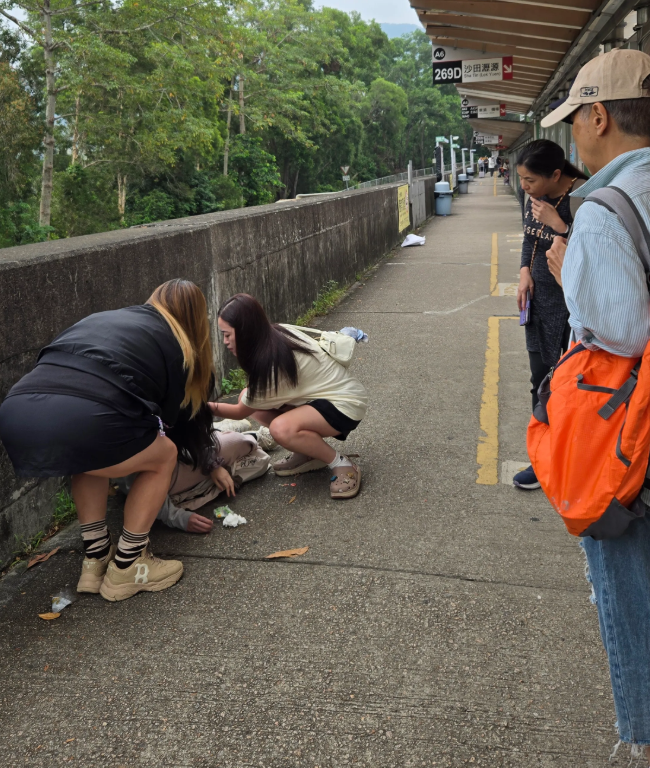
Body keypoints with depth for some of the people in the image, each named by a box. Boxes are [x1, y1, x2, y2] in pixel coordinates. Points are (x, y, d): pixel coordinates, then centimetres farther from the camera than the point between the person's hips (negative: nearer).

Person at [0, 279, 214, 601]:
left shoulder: (102, 317, 36)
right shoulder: (177, 345, 23)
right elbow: (170, 417, 30)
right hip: (82, 418, -6)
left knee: (92, 451, 37)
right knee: (163, 458, 23)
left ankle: (95, 560, 35)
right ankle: (126, 568, 25)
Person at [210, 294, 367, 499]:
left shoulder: (273, 363, -28)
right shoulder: (277, 333, -5)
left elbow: (240, 411, -12)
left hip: (345, 403, -9)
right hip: (325, 392, 9)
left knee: (281, 428, -33)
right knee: (254, 399, -1)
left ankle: (342, 465, -11)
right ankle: (307, 453, 10)